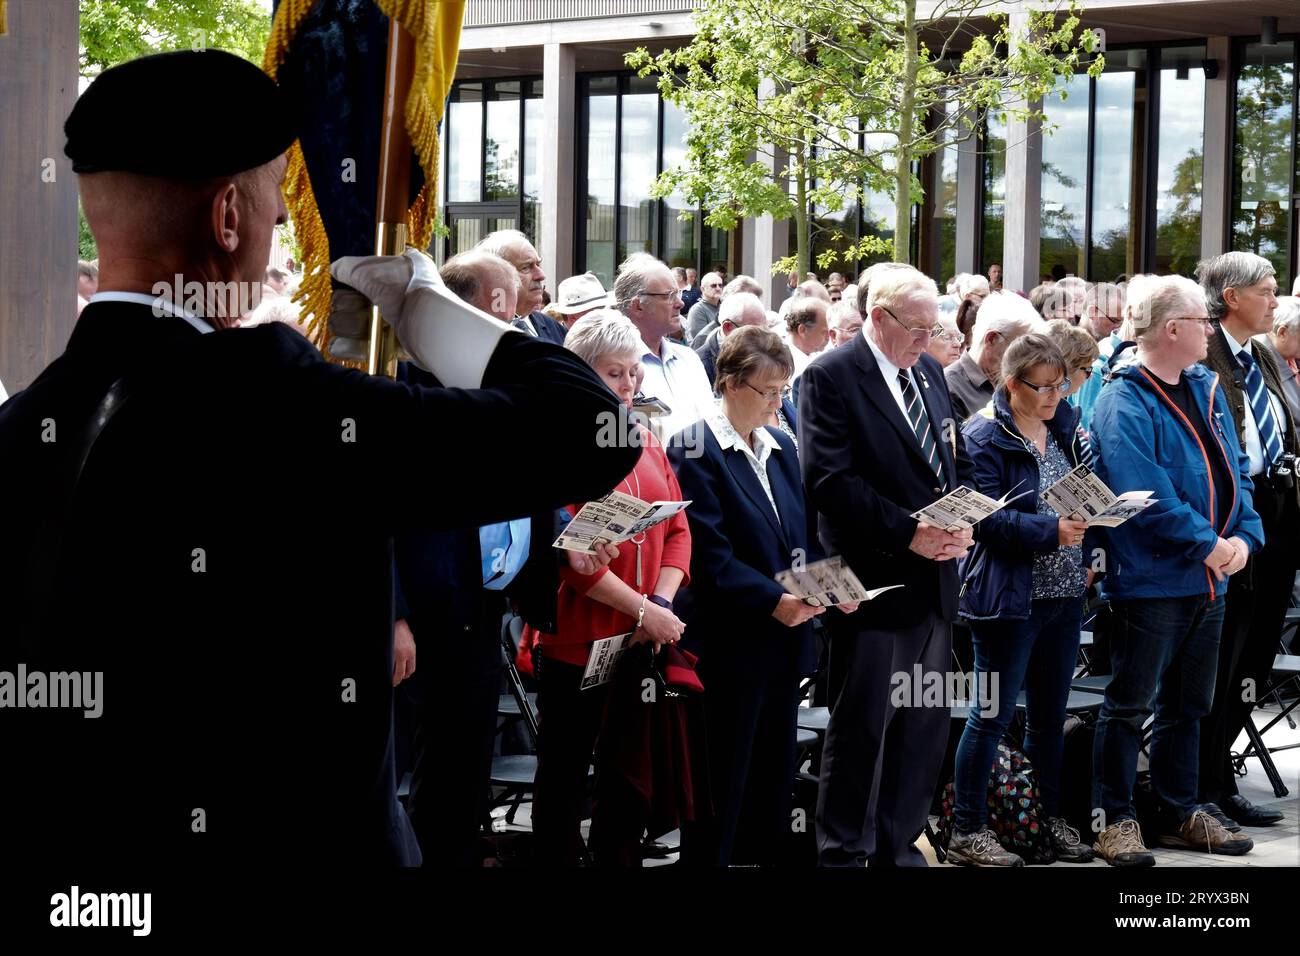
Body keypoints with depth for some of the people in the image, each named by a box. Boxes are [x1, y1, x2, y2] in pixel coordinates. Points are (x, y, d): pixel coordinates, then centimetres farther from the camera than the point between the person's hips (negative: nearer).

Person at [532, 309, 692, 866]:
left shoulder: (645, 441, 13)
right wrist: (641, 610, -18)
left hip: (644, 645, 6)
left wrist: (662, 602, -8)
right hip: (577, 640, -6)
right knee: (565, 778, 6)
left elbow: (677, 529, 9)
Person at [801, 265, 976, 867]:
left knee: (924, 726, 12)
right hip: (874, 583, -7)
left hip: (934, 579, 7)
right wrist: (909, 533, -20)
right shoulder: (830, 378, -10)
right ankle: (844, 852, 11)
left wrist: (963, 524, -2)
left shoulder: (929, 371, 13)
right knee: (862, 727, 0)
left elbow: (956, 462, 18)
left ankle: (899, 846, 22)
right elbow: (829, 481, -17)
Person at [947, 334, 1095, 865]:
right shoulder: (984, 439, -11)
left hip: (1063, 593, 7)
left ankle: (1052, 819, 25)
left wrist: (1087, 545, 3)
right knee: (994, 714, -3)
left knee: (1050, 714, 15)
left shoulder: (1065, 429, 11)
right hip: (1008, 596, -7)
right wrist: (1051, 531, -27)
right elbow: (988, 518, -19)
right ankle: (967, 832, 4)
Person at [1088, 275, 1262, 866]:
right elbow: (1144, 493, -23)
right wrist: (1206, 545, -21)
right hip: (1150, 579, -8)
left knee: (1188, 704, 17)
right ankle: (1115, 821, 9)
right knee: (1130, 704, 0)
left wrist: (1243, 536, -5)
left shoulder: (1205, 389, 10)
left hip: (1209, 576, 8)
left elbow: (1234, 470, 11)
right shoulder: (1125, 403, -15)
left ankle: (1181, 813, 27)